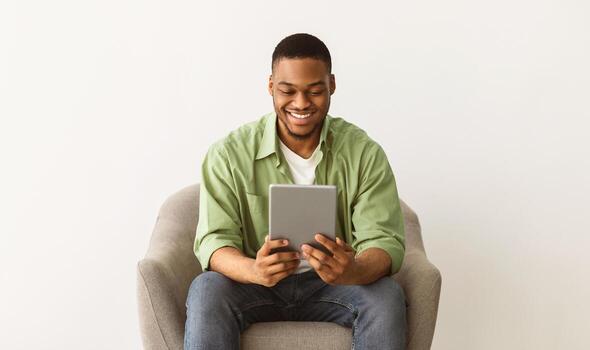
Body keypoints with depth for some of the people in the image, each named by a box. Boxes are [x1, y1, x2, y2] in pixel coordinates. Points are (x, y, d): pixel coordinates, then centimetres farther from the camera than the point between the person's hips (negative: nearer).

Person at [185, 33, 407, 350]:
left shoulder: (365, 154, -6)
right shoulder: (229, 154, -7)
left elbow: (384, 242, -13)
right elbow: (214, 241, -14)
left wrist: (353, 272, -38)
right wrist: (254, 271, -38)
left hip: (331, 288, 1)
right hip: (254, 287, 0)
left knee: (387, 295, -28)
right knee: (206, 290, -31)